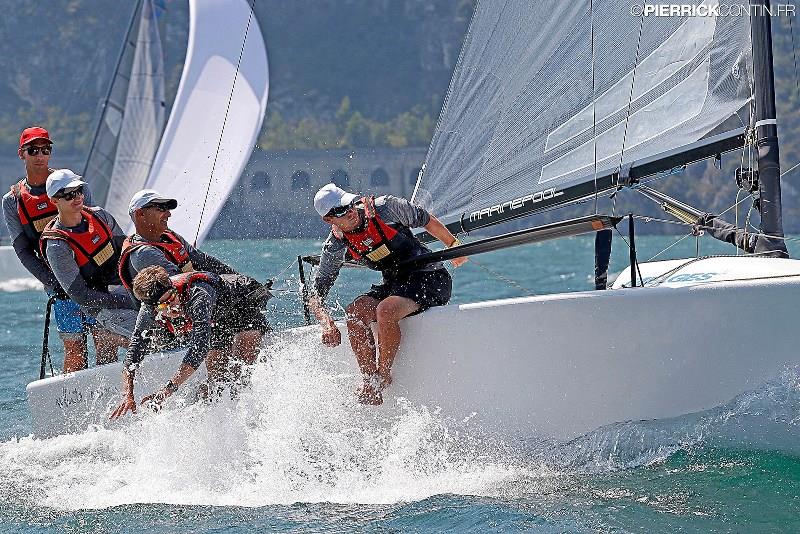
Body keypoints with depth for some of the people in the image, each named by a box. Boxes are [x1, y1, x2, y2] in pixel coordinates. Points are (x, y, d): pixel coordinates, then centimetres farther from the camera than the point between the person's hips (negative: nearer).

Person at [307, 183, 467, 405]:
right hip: (393, 284, 5)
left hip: (430, 278, -5)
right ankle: (370, 381, -21)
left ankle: (382, 377, -15)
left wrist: (454, 246, 13)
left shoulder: (385, 207, -15)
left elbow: (425, 220, 3)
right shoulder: (335, 246, -5)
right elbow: (315, 295, -4)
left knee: (385, 311, -32)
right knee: (355, 312, -24)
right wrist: (326, 324, -23)